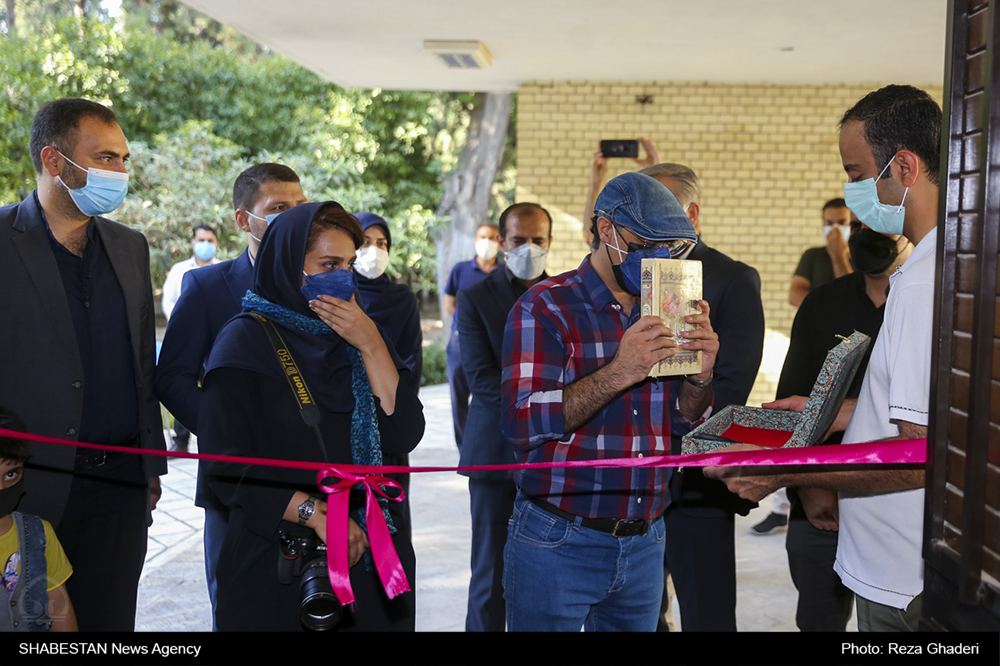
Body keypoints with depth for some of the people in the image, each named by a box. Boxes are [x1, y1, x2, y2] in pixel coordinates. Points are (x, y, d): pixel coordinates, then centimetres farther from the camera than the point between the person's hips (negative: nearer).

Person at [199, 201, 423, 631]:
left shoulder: (356, 335, 7)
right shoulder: (245, 342, -6)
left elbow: (405, 435, -5)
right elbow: (227, 468, -11)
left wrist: (370, 345, -12)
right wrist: (315, 512, -20)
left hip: (369, 552, 4)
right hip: (277, 559, -4)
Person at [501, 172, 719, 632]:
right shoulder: (546, 307, -8)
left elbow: (684, 422, 13)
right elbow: (521, 420, -19)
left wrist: (700, 374, -8)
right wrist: (618, 373, -25)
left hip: (644, 543, 6)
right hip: (557, 542, -5)